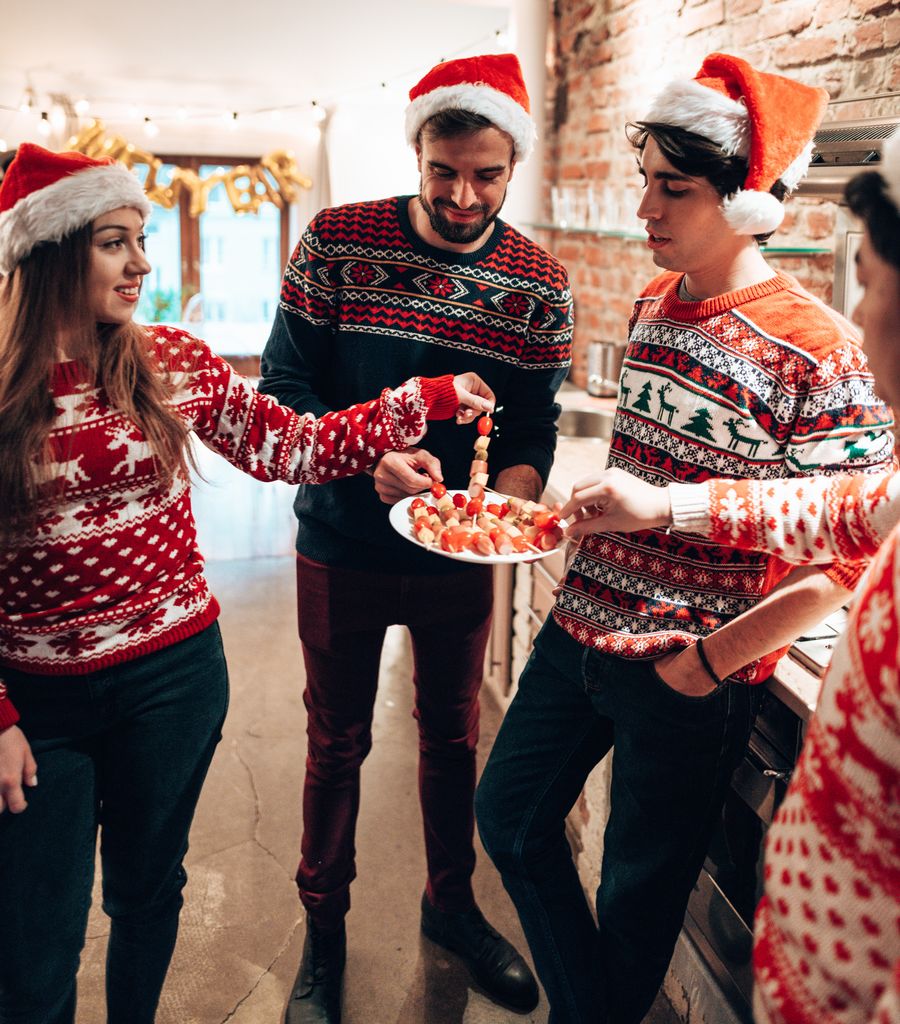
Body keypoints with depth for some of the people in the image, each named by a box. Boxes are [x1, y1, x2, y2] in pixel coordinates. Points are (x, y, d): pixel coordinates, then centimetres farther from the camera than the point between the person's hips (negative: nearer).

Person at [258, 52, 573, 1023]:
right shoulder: (336, 241, -11)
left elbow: (534, 430, -2)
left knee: (452, 736, 17)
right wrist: (370, 457, -26)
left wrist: (500, 507, -23)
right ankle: (324, 927, 35)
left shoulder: (540, 284, -6)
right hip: (342, 551, -1)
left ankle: (450, 903, 42)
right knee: (337, 742, 12)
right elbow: (282, 392, -10)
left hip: (458, 558, 2)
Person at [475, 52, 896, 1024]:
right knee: (510, 815, 18)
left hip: (687, 677, -7)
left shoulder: (816, 353, -19)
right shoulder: (653, 303, 4)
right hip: (580, 628, 7)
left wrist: (709, 662, -16)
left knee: (639, 885, 12)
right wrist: (580, 511, 4)